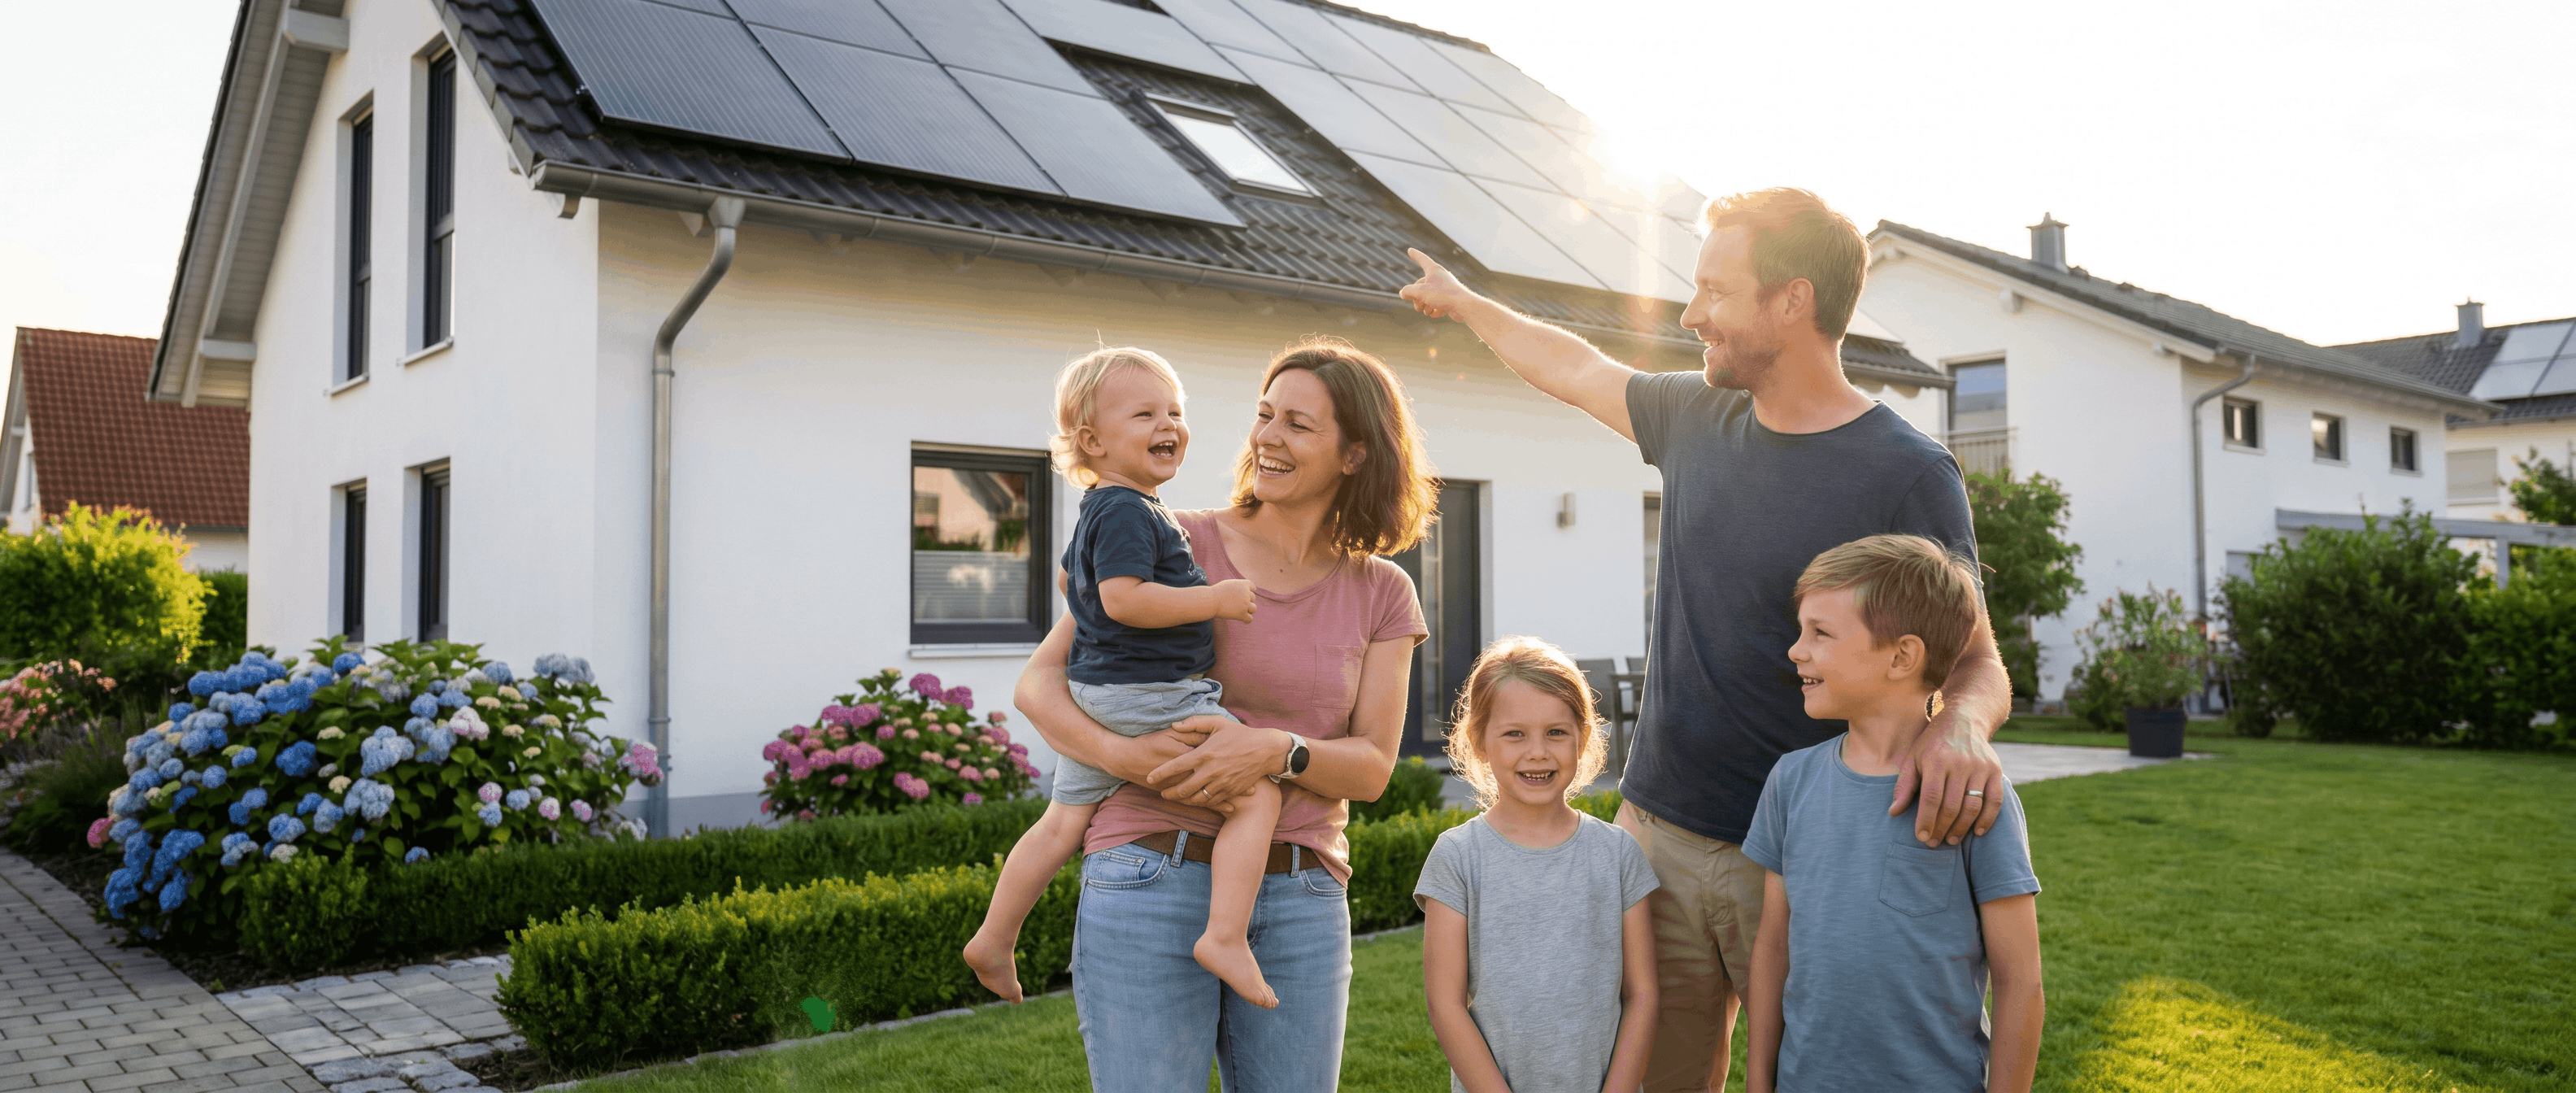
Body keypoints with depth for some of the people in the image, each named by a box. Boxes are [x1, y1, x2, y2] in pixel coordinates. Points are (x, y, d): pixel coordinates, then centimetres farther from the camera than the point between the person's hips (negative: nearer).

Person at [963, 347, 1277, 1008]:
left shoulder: (1097, 513, 17)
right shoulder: (1128, 512, -16)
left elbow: (1072, 578, 32)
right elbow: (1124, 597, -26)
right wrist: (1215, 599, -21)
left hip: (1096, 699, 10)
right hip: (1152, 699, -10)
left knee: (1062, 824, 19)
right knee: (1258, 794, -10)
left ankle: (994, 940, 29)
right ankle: (1226, 936, -16)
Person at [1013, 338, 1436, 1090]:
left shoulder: (1381, 595, 8)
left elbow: (1371, 769, 3)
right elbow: (1038, 682, 0)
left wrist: (1277, 751, -18)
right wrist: (1123, 754, -20)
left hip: (1304, 901, 3)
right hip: (1151, 882, -2)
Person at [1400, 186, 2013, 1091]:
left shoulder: (1910, 476, -11)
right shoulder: (1697, 417, 5)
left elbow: (1978, 659, -6)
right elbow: (1579, 369, 23)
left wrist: (1960, 725, -29)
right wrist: (1463, 302, 36)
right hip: (1657, 834, 5)